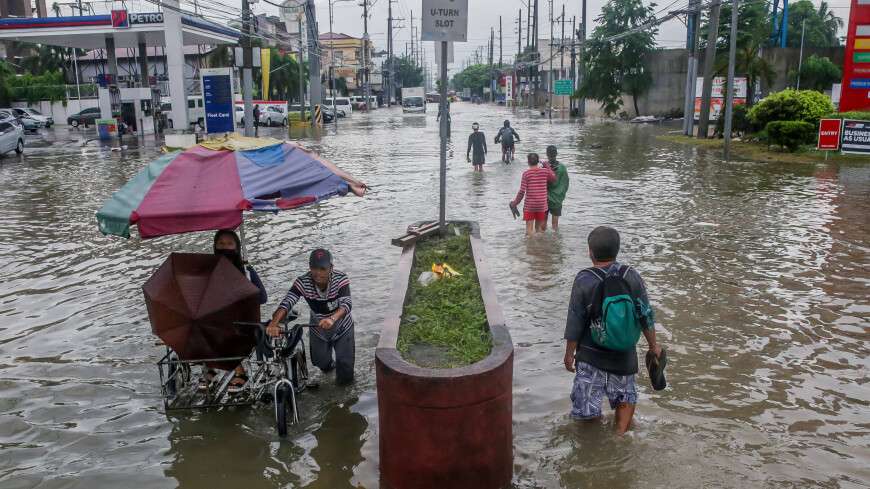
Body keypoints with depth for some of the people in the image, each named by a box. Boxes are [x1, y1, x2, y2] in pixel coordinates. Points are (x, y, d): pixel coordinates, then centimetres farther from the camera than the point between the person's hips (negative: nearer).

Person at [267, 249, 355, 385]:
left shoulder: (341, 279, -29)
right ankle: (329, 364, 50)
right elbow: (286, 303, -36)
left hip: (342, 328, -2)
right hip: (317, 329, 2)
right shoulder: (302, 282, -25)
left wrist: (332, 319, -62)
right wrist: (274, 324, -54)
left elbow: (346, 304, -42)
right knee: (320, 362, 13)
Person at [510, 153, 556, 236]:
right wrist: (547, 166, 22)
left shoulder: (526, 173, -10)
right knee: (539, 228, 17)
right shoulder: (545, 171, -3)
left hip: (529, 205, -3)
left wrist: (515, 203, 0)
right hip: (542, 205, 3)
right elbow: (554, 179, 18)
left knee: (529, 229, 1)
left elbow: (522, 191, -12)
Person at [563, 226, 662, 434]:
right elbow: (646, 316, -2)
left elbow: (574, 323, -12)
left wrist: (569, 354, 0)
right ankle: (621, 435, 35)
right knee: (625, 396, 25)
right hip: (624, 354, 4)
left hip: (590, 355, -3)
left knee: (587, 407, 10)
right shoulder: (632, 277, -9)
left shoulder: (584, 281, -16)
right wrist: (653, 345, 13)